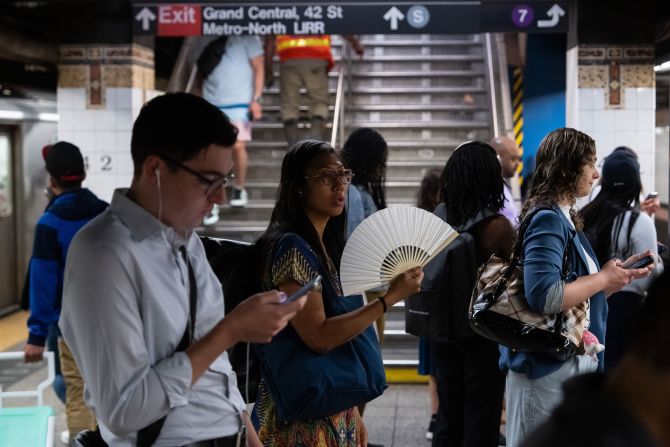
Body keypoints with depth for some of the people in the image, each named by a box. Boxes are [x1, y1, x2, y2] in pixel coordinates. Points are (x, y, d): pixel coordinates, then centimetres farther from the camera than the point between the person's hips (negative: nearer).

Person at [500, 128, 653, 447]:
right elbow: (543, 297, -31)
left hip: (575, 366, 9)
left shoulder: (564, 219, 10)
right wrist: (604, 278, -19)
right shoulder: (547, 220, -17)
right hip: (548, 372, -9)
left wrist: (620, 278, 7)